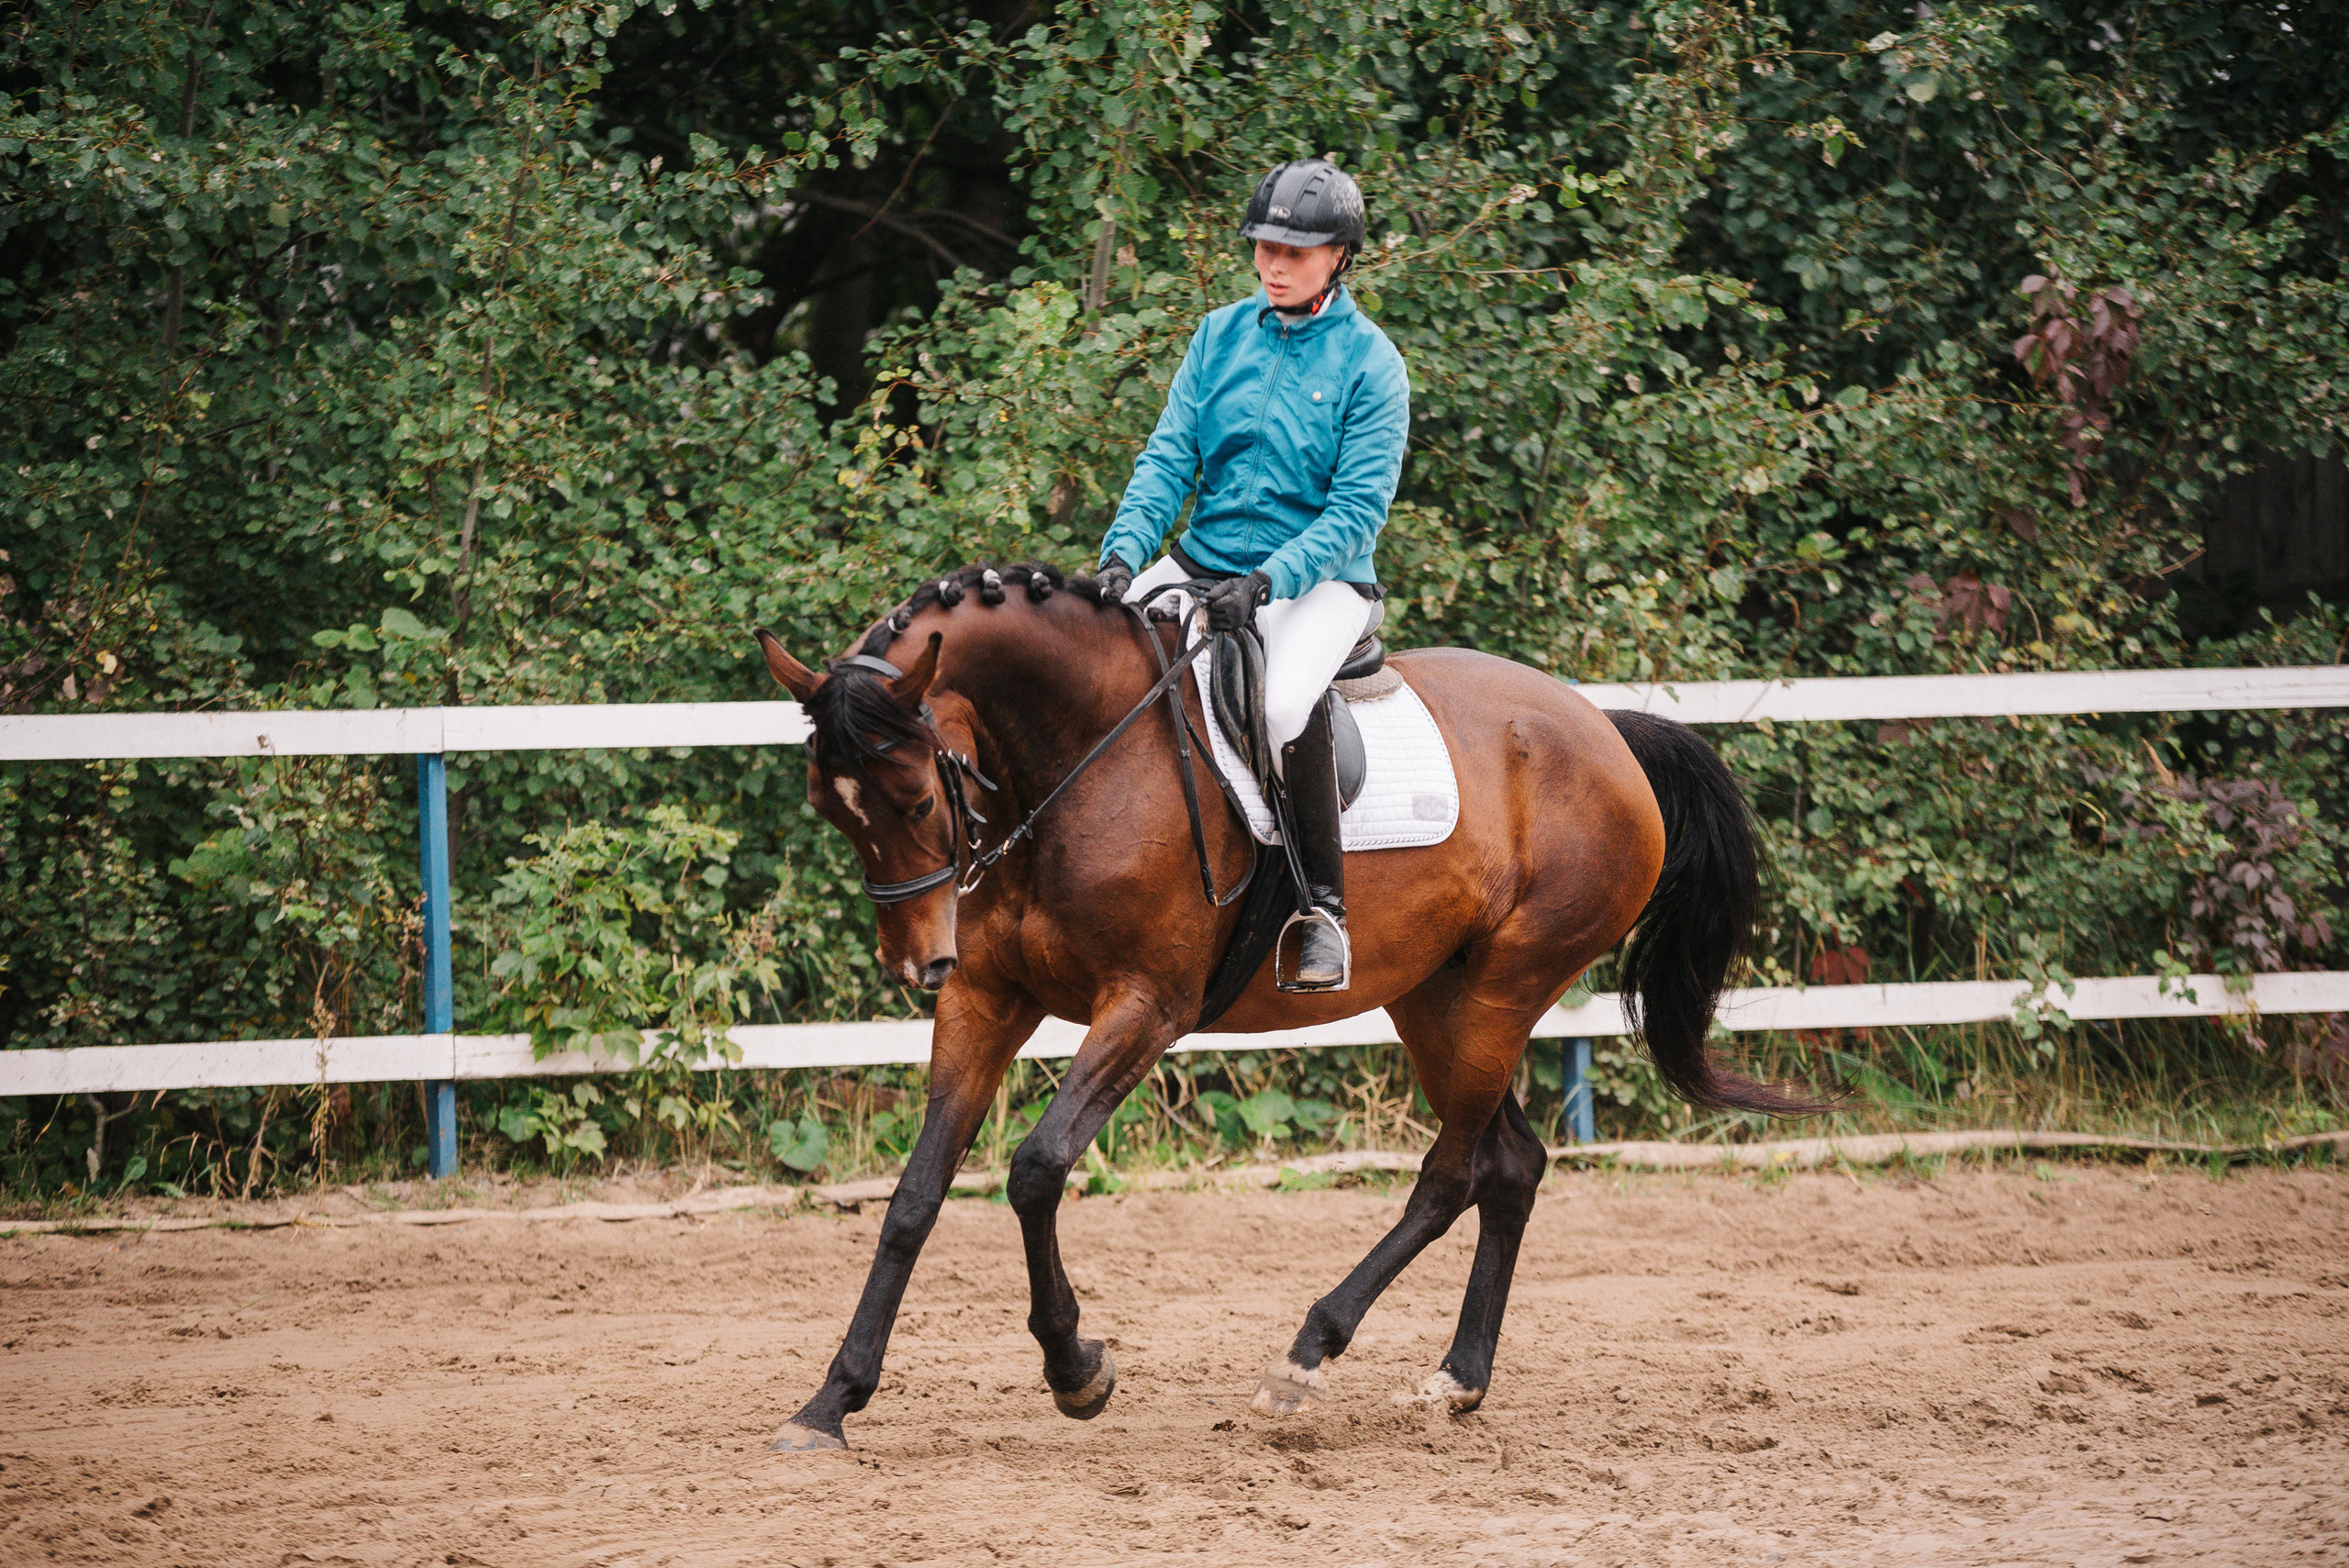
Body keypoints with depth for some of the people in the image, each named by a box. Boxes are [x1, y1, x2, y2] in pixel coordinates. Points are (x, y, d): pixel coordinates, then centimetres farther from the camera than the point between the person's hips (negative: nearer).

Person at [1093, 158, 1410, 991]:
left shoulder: (1368, 362, -6)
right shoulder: (1221, 336, 7)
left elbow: (1359, 508, -12)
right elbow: (1167, 457, 4)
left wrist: (1268, 582, -26)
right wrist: (1124, 552, -15)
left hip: (1319, 579, -5)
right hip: (1204, 561, 5)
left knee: (1287, 701, -35)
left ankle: (1323, 909, -22)